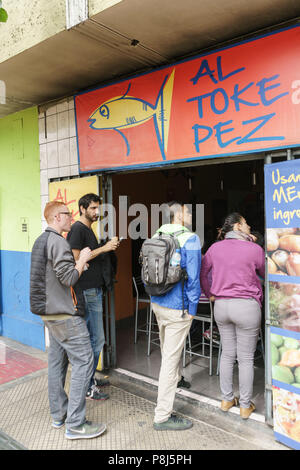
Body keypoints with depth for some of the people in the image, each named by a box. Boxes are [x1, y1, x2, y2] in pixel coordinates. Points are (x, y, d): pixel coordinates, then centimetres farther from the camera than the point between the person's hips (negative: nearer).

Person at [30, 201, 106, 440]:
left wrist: (78, 263, 13)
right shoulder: (58, 241, -17)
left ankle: (59, 415, 28)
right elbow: (69, 278, -23)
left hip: (51, 312, 11)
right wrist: (82, 259, -9)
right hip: (66, 314, -10)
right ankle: (75, 424, 1)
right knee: (83, 361, -5)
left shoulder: (41, 240, 15)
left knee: (57, 362, 16)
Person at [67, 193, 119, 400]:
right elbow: (76, 258, -21)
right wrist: (103, 248, -20)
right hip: (87, 291, -10)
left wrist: (109, 247, 9)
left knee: (92, 338, 17)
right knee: (96, 339, -4)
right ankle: (87, 387, 8)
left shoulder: (88, 229, 18)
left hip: (94, 289, 10)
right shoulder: (78, 229, -12)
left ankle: (91, 378, 30)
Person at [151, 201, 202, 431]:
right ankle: (162, 416, 9)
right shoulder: (190, 239, -15)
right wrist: (192, 308, -7)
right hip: (177, 308, -8)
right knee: (170, 357, -1)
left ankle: (176, 380, 52)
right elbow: (193, 277, -16)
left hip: (157, 302, 8)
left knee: (168, 349, 27)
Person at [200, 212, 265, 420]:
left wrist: (210, 293, 19)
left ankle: (227, 400, 30)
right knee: (246, 358, 8)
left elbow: (202, 272, 9)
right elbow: (266, 275, 9)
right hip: (246, 306, -4)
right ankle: (245, 406, 21)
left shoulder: (215, 248, 3)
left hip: (221, 305, 5)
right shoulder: (254, 249, -8)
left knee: (227, 354, 17)